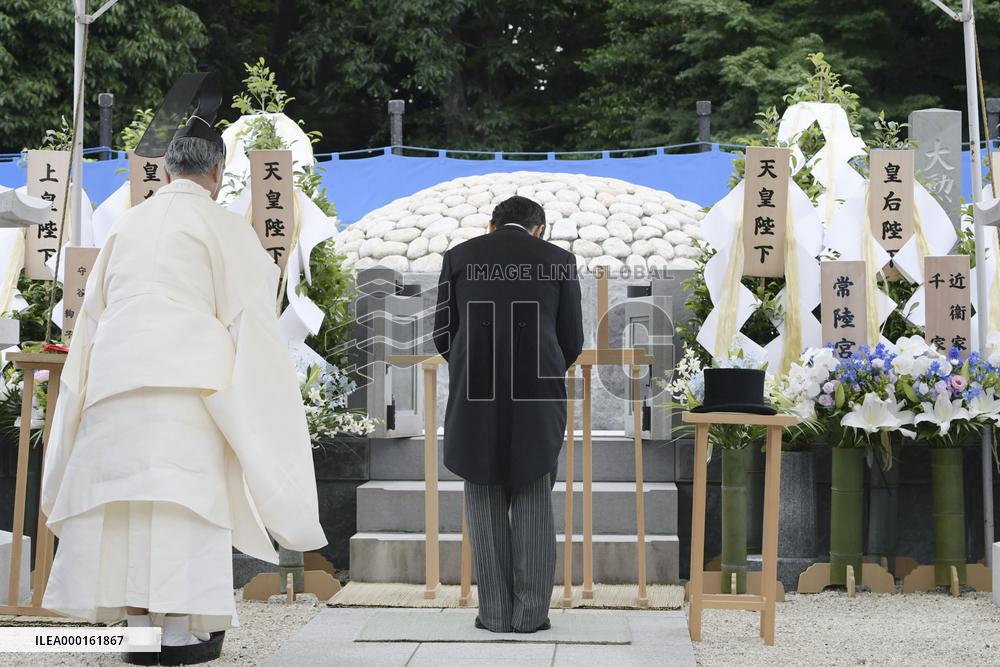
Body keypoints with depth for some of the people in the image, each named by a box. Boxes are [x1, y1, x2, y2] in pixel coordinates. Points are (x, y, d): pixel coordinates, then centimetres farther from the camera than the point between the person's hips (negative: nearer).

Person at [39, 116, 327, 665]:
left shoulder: (127, 223, 17)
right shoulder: (224, 227, 1)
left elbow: (94, 311, 20)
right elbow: (247, 313, -1)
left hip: (115, 373, 5)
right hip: (185, 374, -5)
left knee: (126, 494, 7)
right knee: (187, 494, -1)